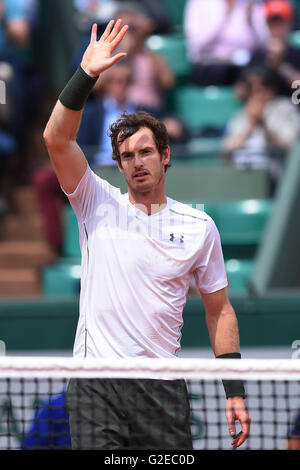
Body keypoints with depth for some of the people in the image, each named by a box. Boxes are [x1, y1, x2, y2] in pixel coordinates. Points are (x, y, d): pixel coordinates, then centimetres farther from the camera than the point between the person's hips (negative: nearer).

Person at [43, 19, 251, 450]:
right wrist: (86, 74, -18)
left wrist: (235, 392, 5)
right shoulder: (99, 205, 6)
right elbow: (57, 139, -8)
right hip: (96, 388, -1)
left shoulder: (199, 226, 8)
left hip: (164, 390, 1)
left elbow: (219, 309, 12)